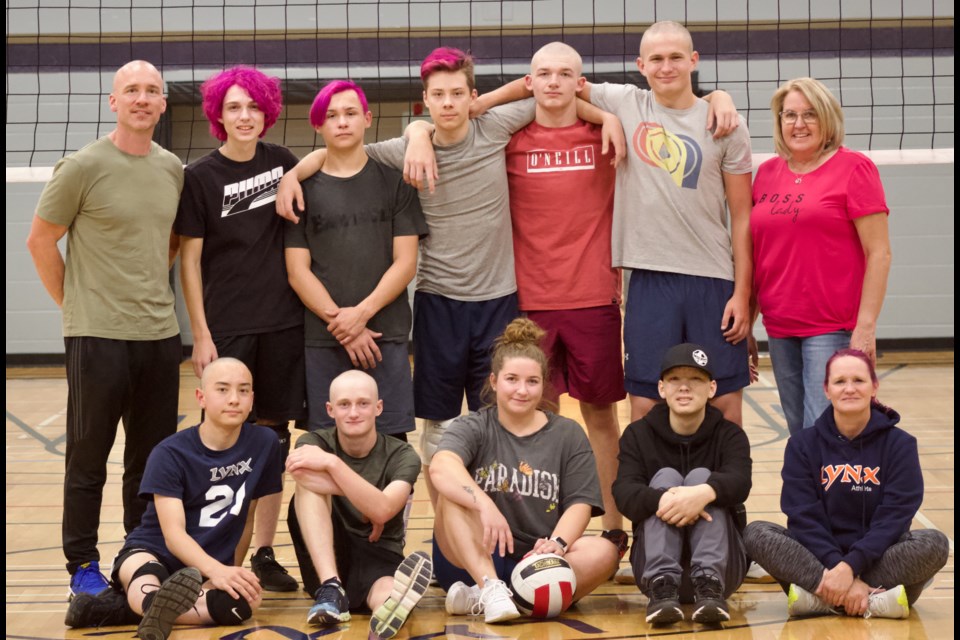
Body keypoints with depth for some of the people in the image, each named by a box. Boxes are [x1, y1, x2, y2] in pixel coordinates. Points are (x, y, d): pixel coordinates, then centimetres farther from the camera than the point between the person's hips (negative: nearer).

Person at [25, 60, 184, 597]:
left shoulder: (173, 170, 7)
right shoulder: (83, 167, -8)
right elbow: (41, 240, -2)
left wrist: (151, 287, 10)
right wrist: (76, 305, -1)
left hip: (160, 335, 5)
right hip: (97, 336, -5)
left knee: (153, 459, 11)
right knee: (88, 458, 4)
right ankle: (83, 566, 15)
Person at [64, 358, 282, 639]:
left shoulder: (264, 444, -5)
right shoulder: (170, 454, -12)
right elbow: (173, 534, -21)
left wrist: (233, 573, 9)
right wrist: (217, 571, -37)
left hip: (213, 565, 6)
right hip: (153, 552, -6)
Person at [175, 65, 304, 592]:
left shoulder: (282, 163, 6)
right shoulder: (200, 176, -3)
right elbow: (189, 260, -3)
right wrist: (201, 334, -7)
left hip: (283, 323, 3)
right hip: (227, 327, -3)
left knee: (273, 436, 6)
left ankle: (264, 554, 15)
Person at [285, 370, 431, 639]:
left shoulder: (402, 456, -3)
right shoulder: (315, 442, 2)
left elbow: (382, 510, -23)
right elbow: (300, 474, -24)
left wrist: (331, 462, -29)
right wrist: (365, 496, -19)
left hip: (379, 559, -2)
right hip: (326, 563, 2)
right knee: (309, 481, -24)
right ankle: (330, 588, -37)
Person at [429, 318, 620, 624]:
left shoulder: (568, 435, 10)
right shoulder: (473, 428, 3)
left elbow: (580, 503, -1)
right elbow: (441, 467, -20)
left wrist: (557, 543, -23)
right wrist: (486, 506, -38)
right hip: (473, 561, -2)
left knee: (604, 551, -26)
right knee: (454, 493, -25)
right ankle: (491, 589, -36)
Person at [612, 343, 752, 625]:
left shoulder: (729, 435, 3)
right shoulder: (638, 435, 5)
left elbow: (739, 483, -20)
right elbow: (624, 493, -14)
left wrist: (704, 493, -45)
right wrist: (661, 500, -38)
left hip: (723, 567, -1)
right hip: (653, 565, 1)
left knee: (701, 476, -19)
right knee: (665, 476, -18)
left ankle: (709, 584, -37)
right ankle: (662, 584, -36)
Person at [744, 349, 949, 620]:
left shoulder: (899, 444, 0)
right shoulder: (802, 445, 2)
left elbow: (895, 516, -10)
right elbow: (804, 516, -7)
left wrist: (849, 567, -24)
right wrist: (836, 568, -24)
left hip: (877, 558, -1)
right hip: (818, 555, 1)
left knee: (935, 542, -28)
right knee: (756, 533, -24)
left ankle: (818, 598, -31)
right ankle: (873, 602, -35)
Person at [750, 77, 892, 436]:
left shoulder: (853, 168, -4)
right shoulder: (767, 173, 10)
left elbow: (878, 253, -8)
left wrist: (866, 326, -14)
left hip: (834, 328, -5)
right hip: (780, 328, 5)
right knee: (799, 434, 10)